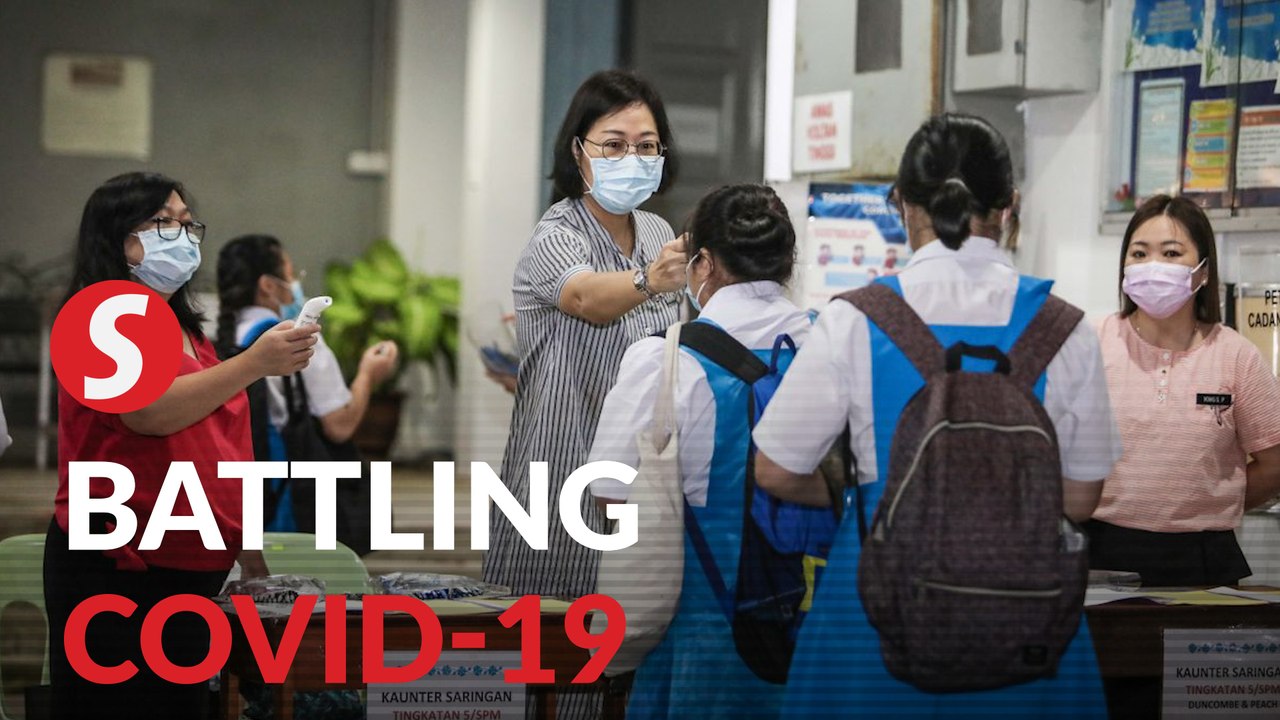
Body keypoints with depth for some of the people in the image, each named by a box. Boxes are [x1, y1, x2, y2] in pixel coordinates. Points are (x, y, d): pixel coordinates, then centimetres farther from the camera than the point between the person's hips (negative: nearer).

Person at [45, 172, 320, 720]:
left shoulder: (185, 330, 19)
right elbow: (149, 409, -25)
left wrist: (245, 544, 22)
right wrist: (254, 364, -32)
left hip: (190, 569, 8)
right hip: (117, 571, -8)